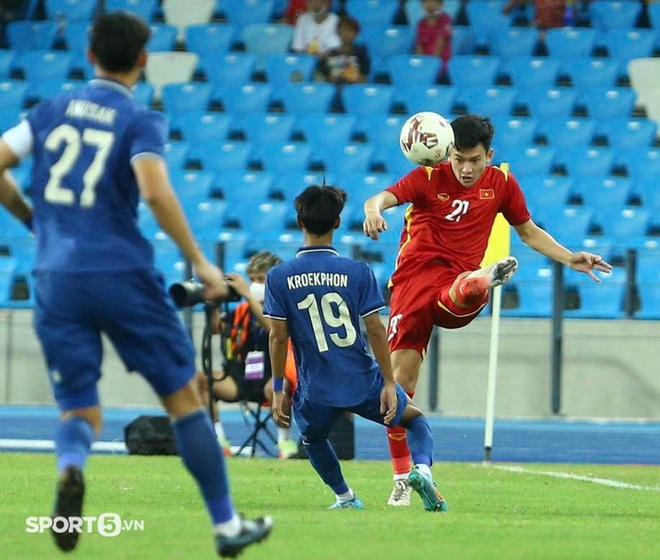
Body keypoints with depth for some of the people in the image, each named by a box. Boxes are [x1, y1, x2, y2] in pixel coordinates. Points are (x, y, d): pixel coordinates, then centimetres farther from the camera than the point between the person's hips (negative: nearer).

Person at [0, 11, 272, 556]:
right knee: (184, 396, 11)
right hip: (122, 275, -3)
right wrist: (200, 263, -10)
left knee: (79, 412, 9)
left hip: (56, 280, 3)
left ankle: (70, 466, -28)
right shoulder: (140, 120, -3)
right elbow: (155, 190, -18)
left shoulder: (52, 109, 10)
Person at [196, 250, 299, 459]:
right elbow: (215, 328, 2)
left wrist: (247, 294, -27)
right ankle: (219, 441, -11)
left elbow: (272, 326, -25)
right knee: (199, 379, -15)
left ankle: (286, 442, -21)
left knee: (273, 387, -42)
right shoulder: (243, 310, 11)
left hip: (272, 379, -5)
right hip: (243, 379, 5)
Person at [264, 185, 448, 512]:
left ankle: (345, 498, 29)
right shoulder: (357, 272, -7)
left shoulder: (279, 277, -6)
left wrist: (278, 391, 2)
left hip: (315, 391, 0)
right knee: (415, 419, 23)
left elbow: (278, 338, -6)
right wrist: (389, 383, -1)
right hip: (365, 385, 0)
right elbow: (375, 330, -8)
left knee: (312, 439, 34)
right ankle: (422, 467, -5)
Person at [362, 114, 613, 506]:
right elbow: (383, 197, -17)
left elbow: (528, 231, 23)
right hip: (415, 276, -2)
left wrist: (570, 259, 12)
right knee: (401, 379, -6)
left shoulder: (501, 183, 9)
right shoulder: (429, 178, 0)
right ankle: (403, 480, 3)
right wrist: (373, 211, -41)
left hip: (457, 283, 2)